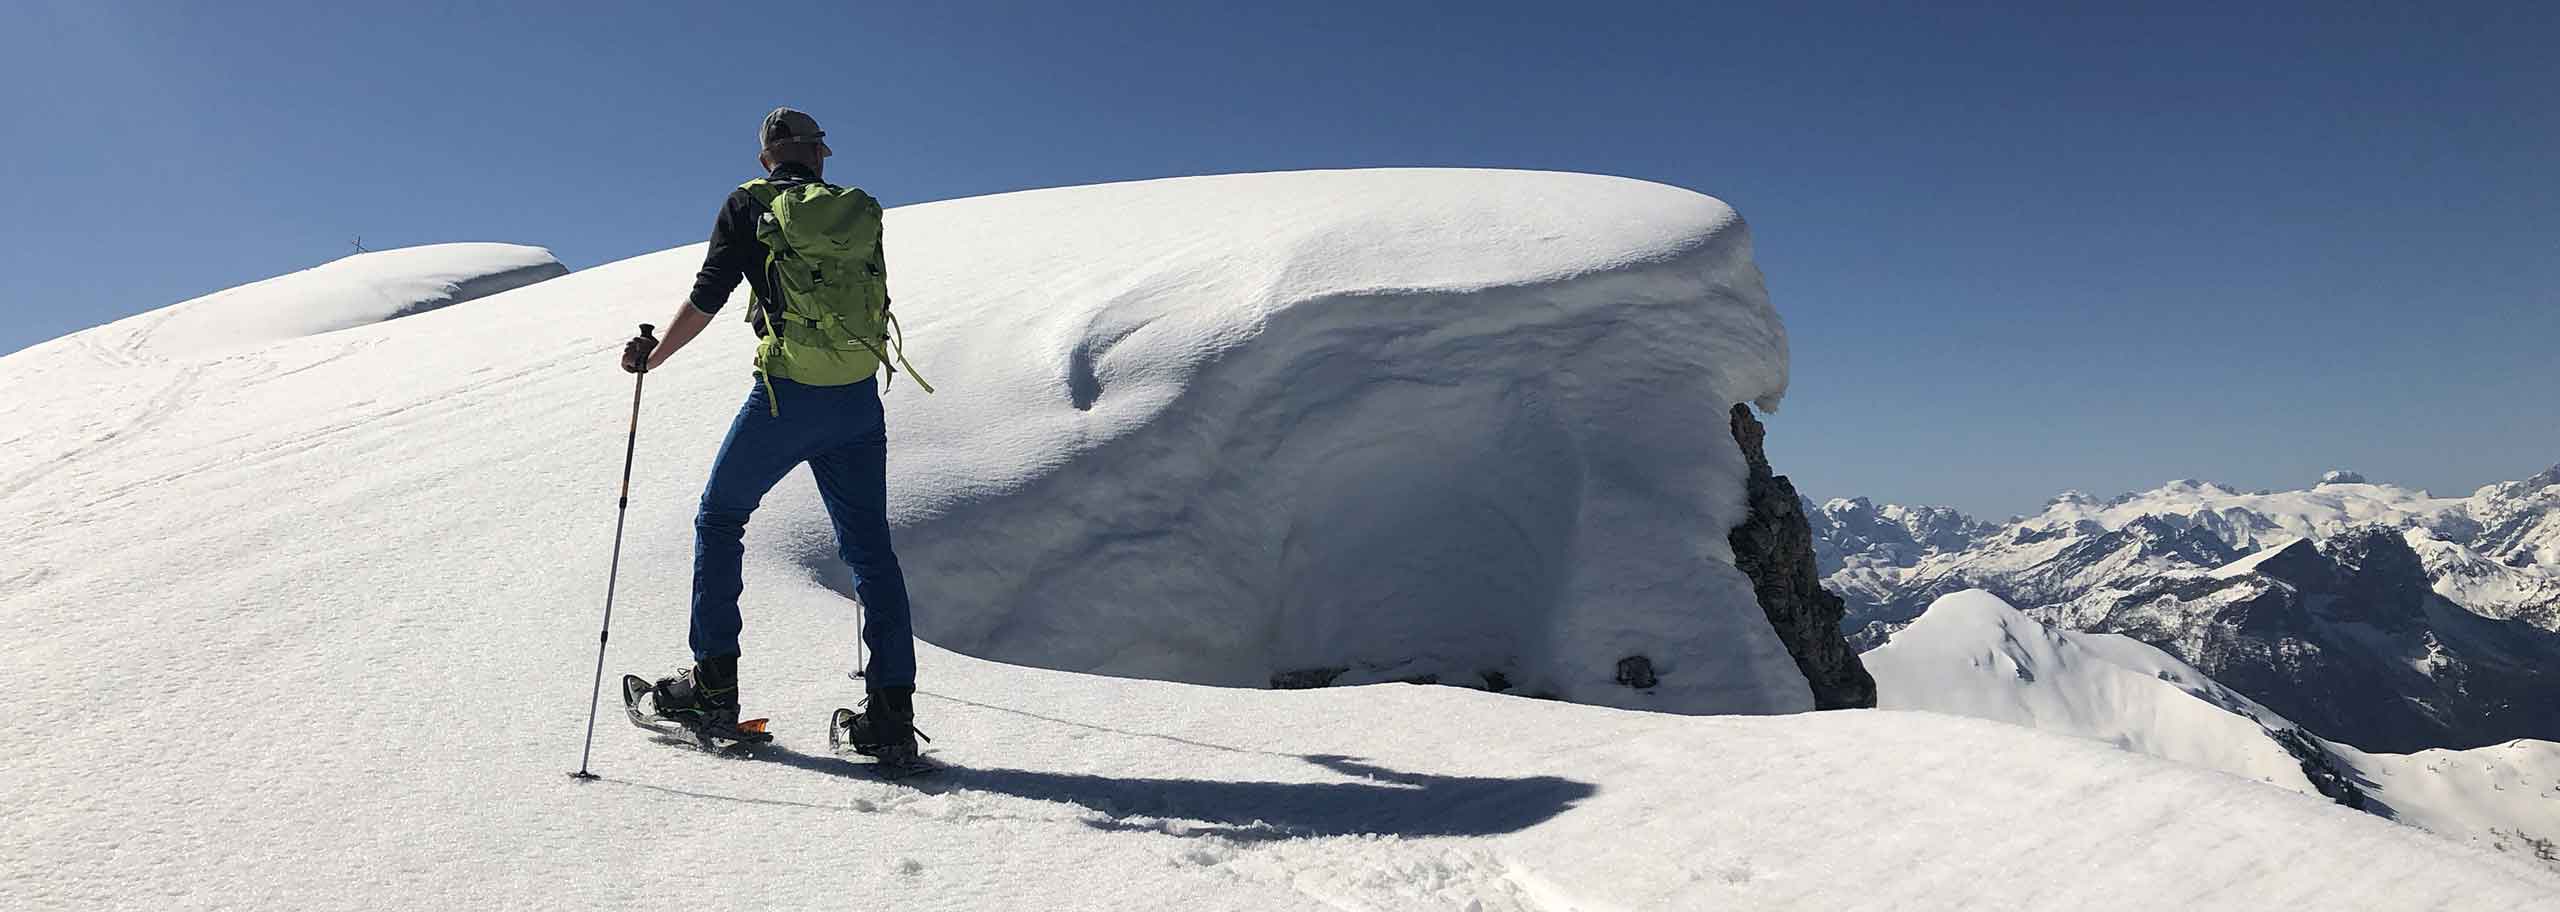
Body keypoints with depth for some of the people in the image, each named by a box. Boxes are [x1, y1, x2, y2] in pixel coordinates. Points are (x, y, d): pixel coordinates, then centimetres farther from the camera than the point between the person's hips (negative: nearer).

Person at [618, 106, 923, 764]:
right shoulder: (861, 211, 10)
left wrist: (651, 357, 12)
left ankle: (714, 686, 17)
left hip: (784, 397, -3)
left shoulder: (749, 206, 2)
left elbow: (706, 298, -2)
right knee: (870, 547, 7)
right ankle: (892, 714, 2)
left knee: (720, 518, 17)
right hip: (858, 401, 3)